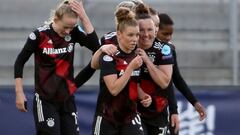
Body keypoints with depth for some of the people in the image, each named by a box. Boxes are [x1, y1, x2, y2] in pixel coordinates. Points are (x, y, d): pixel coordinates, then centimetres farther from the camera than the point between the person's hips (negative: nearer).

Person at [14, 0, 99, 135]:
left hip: (67, 99, 4)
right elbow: (20, 62, -4)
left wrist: (83, 17, -21)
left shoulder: (73, 33, -3)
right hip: (45, 100, -4)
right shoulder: (40, 35, -12)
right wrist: (19, 93, -7)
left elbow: (95, 46, -18)